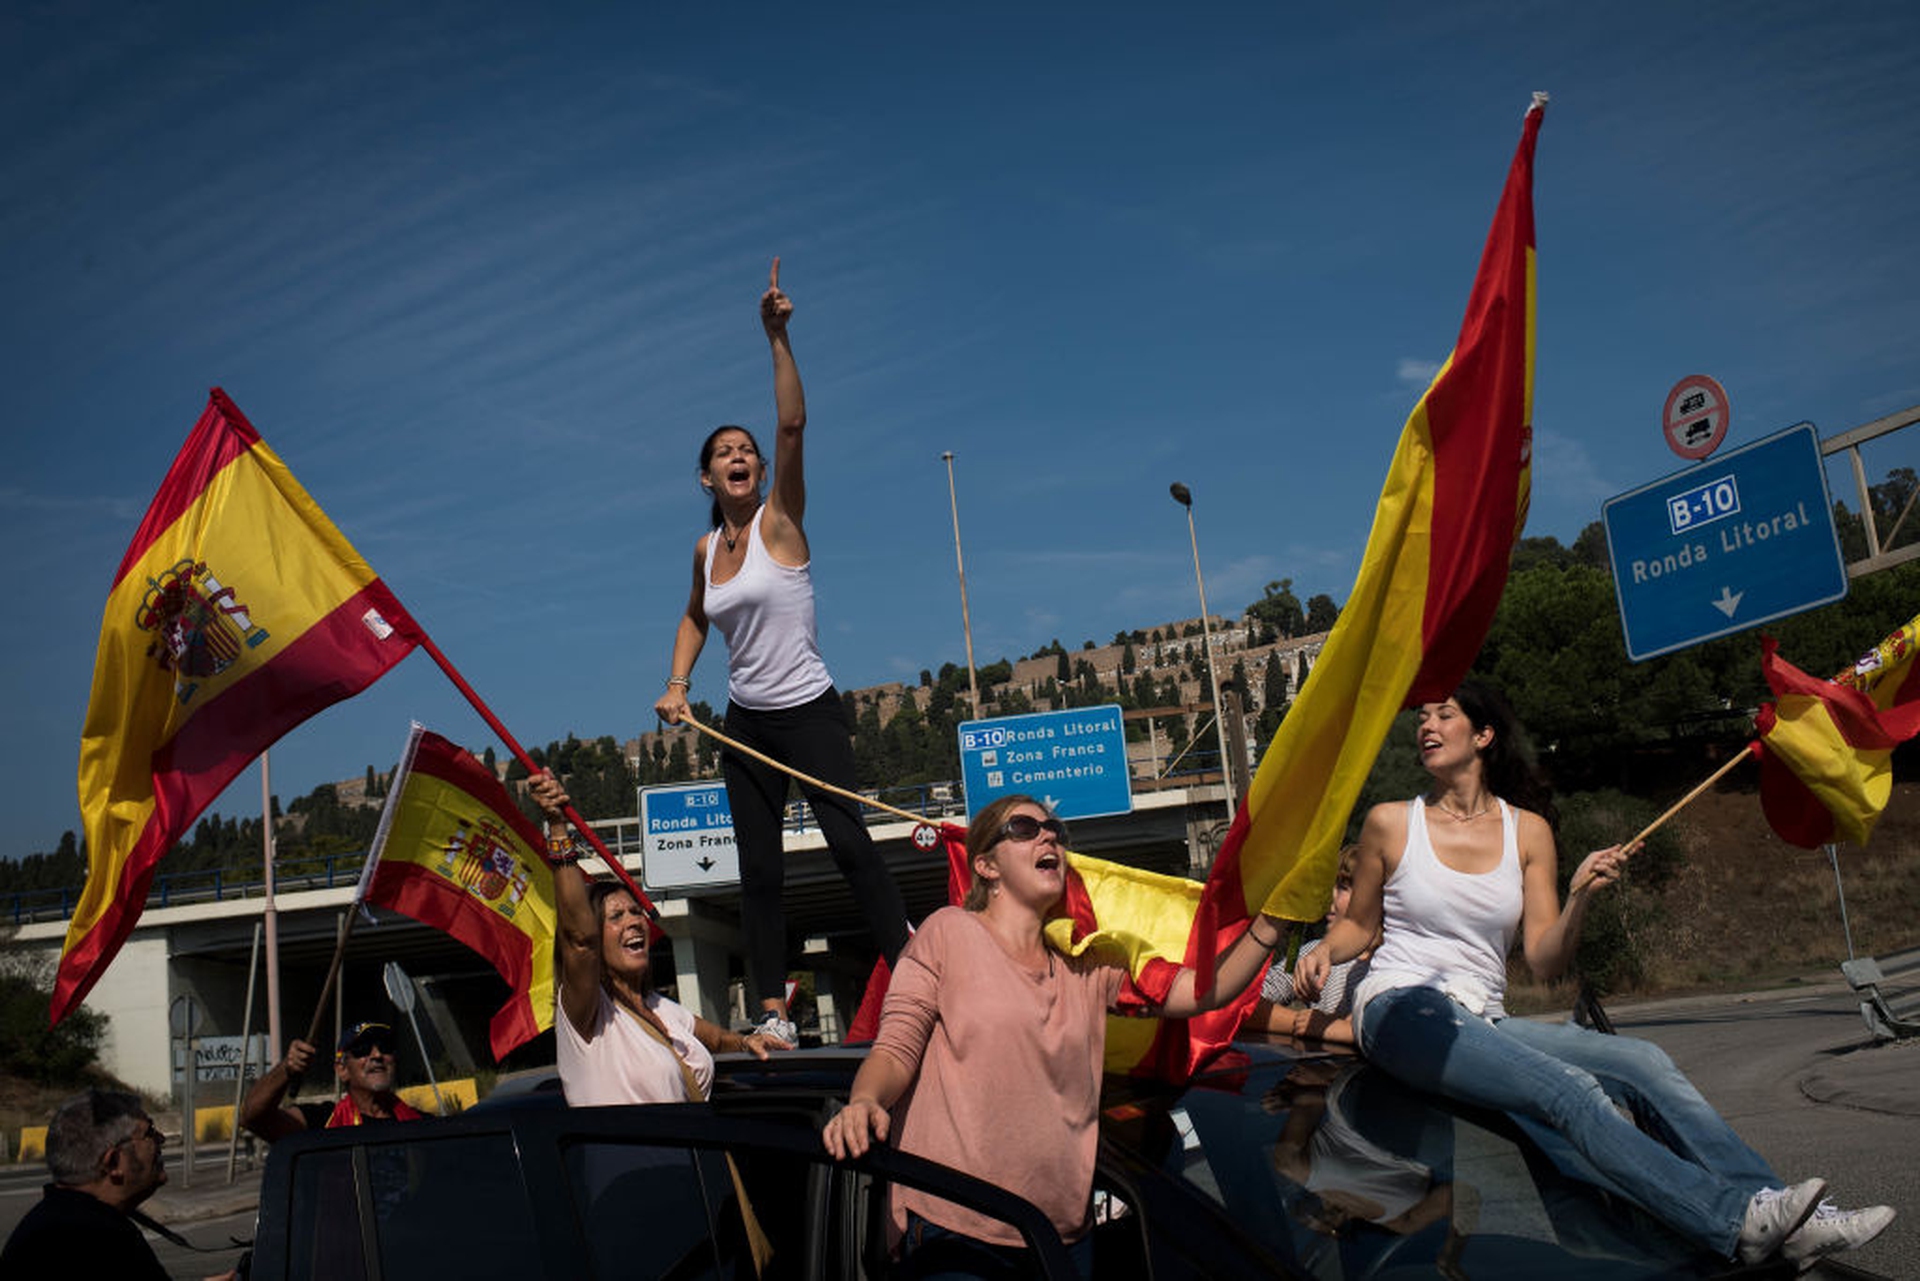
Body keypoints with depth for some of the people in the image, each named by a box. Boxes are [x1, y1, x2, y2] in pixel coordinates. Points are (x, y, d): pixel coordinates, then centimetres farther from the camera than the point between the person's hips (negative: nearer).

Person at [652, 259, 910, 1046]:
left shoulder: (780, 520, -8)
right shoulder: (707, 549, 6)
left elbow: (793, 427, -22)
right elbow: (695, 617, 25)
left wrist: (778, 338, -29)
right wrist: (677, 683, 10)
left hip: (809, 713, -5)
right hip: (745, 724, 5)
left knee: (849, 843, -15)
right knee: (758, 870, 6)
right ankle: (772, 1009, 12)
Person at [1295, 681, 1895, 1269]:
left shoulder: (1527, 830, 11)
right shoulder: (1390, 822, 4)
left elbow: (1544, 959, 6)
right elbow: (1358, 923, 14)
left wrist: (1580, 897, -11)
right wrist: (1323, 952, -7)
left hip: (1484, 1022, 5)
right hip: (1402, 1012, -4)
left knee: (1644, 1062, -18)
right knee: (1569, 1091, -28)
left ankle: (1770, 1206, -22)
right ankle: (1734, 1219, -35)